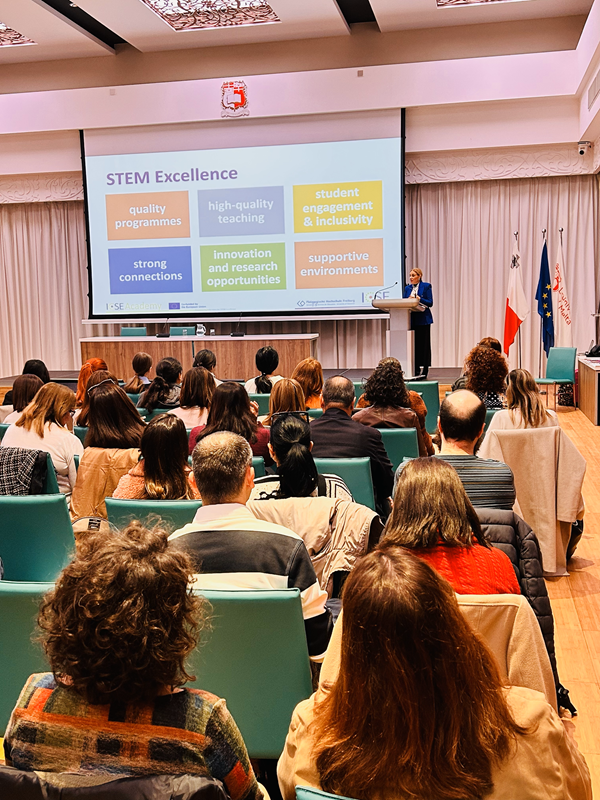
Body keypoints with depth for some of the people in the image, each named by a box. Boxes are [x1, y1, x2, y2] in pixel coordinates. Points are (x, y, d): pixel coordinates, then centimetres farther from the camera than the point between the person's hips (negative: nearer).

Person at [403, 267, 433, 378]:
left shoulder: (426, 286, 0)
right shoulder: (407, 288, 13)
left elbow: (430, 303, -6)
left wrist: (419, 299, -18)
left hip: (423, 319, -4)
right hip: (411, 319, 4)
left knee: (423, 344, -3)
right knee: (413, 344, 3)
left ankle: (423, 371, -1)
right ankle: (414, 370, 7)